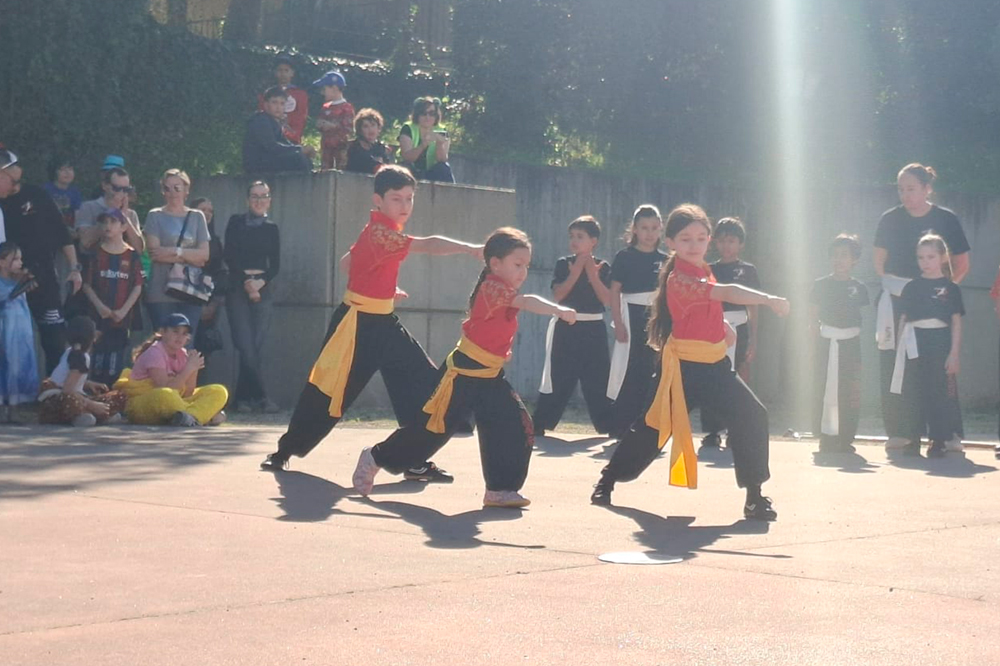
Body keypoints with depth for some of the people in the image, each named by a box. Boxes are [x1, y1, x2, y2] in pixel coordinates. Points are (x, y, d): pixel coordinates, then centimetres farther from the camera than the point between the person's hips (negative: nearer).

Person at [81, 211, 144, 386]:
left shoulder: (132, 256, 3)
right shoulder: (96, 254, 4)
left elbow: (137, 287, 1)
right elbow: (87, 285, 3)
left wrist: (124, 310, -8)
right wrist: (99, 305, -10)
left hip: (122, 317, 0)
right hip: (99, 316, 0)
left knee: (117, 367, 1)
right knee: (98, 366, 0)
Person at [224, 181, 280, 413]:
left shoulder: (271, 228, 13)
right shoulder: (236, 223, 8)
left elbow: (275, 264, 7)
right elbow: (229, 257, 0)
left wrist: (260, 281, -11)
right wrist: (246, 283, -10)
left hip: (263, 290, 2)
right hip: (238, 289, -2)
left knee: (257, 346, -5)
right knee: (246, 346, -12)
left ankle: (244, 397, 3)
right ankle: (260, 397, -10)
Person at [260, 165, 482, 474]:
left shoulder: (379, 231, 9)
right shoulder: (380, 232, -22)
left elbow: (347, 262, 22)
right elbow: (427, 245, -37)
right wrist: (471, 249, -48)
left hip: (383, 324, 9)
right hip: (357, 325, -9)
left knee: (424, 384, 0)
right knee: (328, 390, 1)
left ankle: (417, 460, 5)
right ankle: (285, 451, 20)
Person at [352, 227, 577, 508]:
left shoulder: (503, 293, 11)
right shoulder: (492, 287, -20)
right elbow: (527, 301, -36)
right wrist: (559, 309, -47)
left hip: (490, 378, 9)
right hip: (463, 375, -9)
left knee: (515, 426, -3)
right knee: (433, 427, -1)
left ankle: (500, 489, 4)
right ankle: (375, 458, 18)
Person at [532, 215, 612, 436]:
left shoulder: (603, 267, 3)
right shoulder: (563, 264, 1)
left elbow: (607, 299, -7)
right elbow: (557, 296, -9)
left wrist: (593, 275, -14)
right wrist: (575, 273, -14)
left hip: (593, 329, 1)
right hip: (566, 328, -1)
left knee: (598, 380, 5)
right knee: (558, 378, -1)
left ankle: (609, 426, 11)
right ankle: (537, 425, 3)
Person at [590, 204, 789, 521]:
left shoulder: (703, 273, 10)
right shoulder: (679, 279, -19)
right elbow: (726, 293, -32)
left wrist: (723, 325, 6)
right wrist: (769, 299, -41)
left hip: (714, 364, 7)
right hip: (683, 366, -7)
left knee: (752, 417, -8)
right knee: (653, 424, 4)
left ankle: (754, 496, -3)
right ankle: (607, 481, 24)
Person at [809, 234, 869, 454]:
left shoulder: (858, 288, 7)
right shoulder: (821, 285, 5)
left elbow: (863, 319, 7)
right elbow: (813, 319, 5)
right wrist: (819, 338, -7)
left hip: (851, 345, 1)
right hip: (826, 345, -1)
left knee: (850, 393, -1)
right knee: (825, 390, -4)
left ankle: (846, 439, 6)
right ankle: (826, 437, 1)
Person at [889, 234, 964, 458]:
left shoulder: (950, 288, 3)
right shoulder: (911, 287, 9)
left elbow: (956, 322, 2)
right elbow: (903, 319, 12)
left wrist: (954, 353, -5)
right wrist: (899, 348, 6)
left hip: (940, 343, -2)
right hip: (914, 345, 2)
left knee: (940, 392, -2)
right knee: (913, 393, 1)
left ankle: (939, 441, 3)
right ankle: (913, 439, 6)